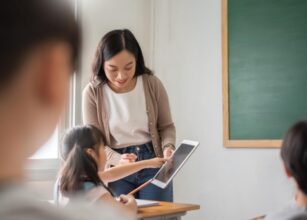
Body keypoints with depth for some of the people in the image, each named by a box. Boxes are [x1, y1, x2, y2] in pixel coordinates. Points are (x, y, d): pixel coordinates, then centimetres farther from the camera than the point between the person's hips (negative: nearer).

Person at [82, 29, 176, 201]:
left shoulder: (152, 84, -7)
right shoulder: (93, 93, -11)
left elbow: (166, 126, 5)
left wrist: (168, 147, -17)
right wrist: (118, 160, -26)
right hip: (117, 171, 0)